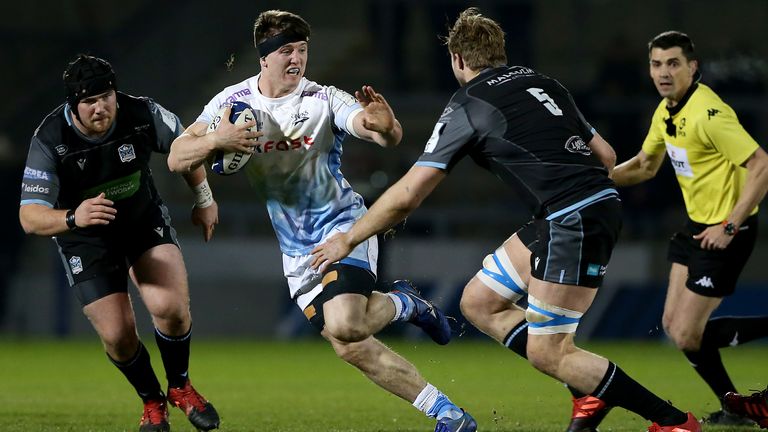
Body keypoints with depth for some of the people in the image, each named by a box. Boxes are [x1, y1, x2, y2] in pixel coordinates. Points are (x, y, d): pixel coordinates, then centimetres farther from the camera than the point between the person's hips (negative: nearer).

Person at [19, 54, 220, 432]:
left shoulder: (142, 114, -22)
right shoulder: (49, 142, -29)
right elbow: (29, 217, -34)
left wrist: (204, 199, 9)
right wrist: (72, 217, -53)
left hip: (145, 220, 1)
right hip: (86, 241, -1)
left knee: (170, 307, -19)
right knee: (118, 335, -5)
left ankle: (180, 387, 10)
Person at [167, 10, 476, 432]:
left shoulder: (324, 99, -12)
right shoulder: (233, 102, -3)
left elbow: (389, 138, -23)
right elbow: (176, 159, -7)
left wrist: (385, 125, -47)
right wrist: (215, 141, -27)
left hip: (343, 225, -4)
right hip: (297, 252, 4)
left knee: (344, 326, -28)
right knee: (350, 348, -5)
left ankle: (403, 304, 5)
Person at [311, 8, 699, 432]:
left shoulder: (467, 107, -2)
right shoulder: (539, 82, 18)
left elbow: (406, 195, -3)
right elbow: (603, 152, 19)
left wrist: (348, 239, 10)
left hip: (571, 221, -8)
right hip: (602, 202, 8)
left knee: (547, 354, -3)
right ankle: (593, 387, 9)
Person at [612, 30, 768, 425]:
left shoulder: (709, 114, -24)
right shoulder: (666, 111, 5)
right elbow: (646, 165, 22)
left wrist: (730, 227, -27)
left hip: (725, 232, -9)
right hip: (696, 225, 9)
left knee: (686, 336, -8)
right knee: (674, 325, 8)